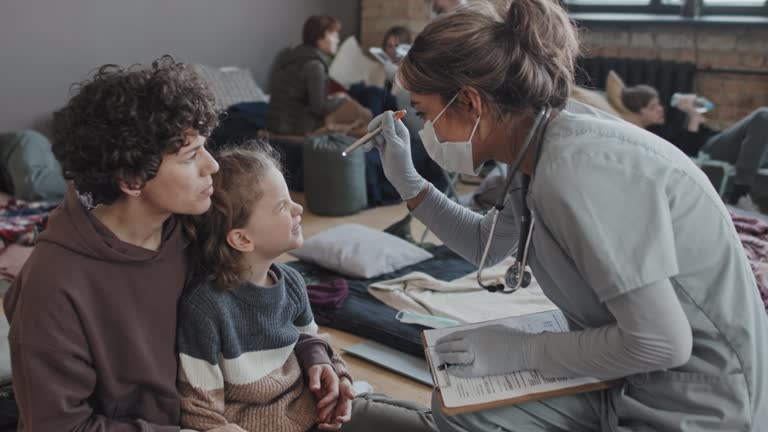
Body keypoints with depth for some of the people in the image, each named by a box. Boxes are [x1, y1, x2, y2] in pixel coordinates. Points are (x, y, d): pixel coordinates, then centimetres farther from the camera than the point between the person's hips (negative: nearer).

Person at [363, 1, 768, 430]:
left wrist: (521, 350, -18)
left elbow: (660, 342, -28)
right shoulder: (541, 150, -1)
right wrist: (408, 182, 8)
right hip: (635, 383, 8)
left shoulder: (576, 168, -28)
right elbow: (486, 244, 17)